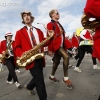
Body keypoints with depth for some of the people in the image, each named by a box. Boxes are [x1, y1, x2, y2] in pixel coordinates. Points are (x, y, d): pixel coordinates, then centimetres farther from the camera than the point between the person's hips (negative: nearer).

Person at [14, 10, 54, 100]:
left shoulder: (38, 31, 15)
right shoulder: (19, 32, 2)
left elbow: (44, 43, 12)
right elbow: (17, 48, -1)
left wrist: (50, 37, -6)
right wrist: (23, 54, -21)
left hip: (40, 58, 6)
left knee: (37, 78, 21)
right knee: (40, 81, -8)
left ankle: (29, 87, 50)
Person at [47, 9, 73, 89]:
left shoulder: (59, 24, 20)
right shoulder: (50, 24, -6)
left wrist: (66, 45, 17)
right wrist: (50, 49, -15)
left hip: (61, 45, 9)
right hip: (56, 45, -9)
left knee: (57, 61, 13)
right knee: (66, 57, -26)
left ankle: (52, 76, 32)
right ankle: (66, 78, -17)